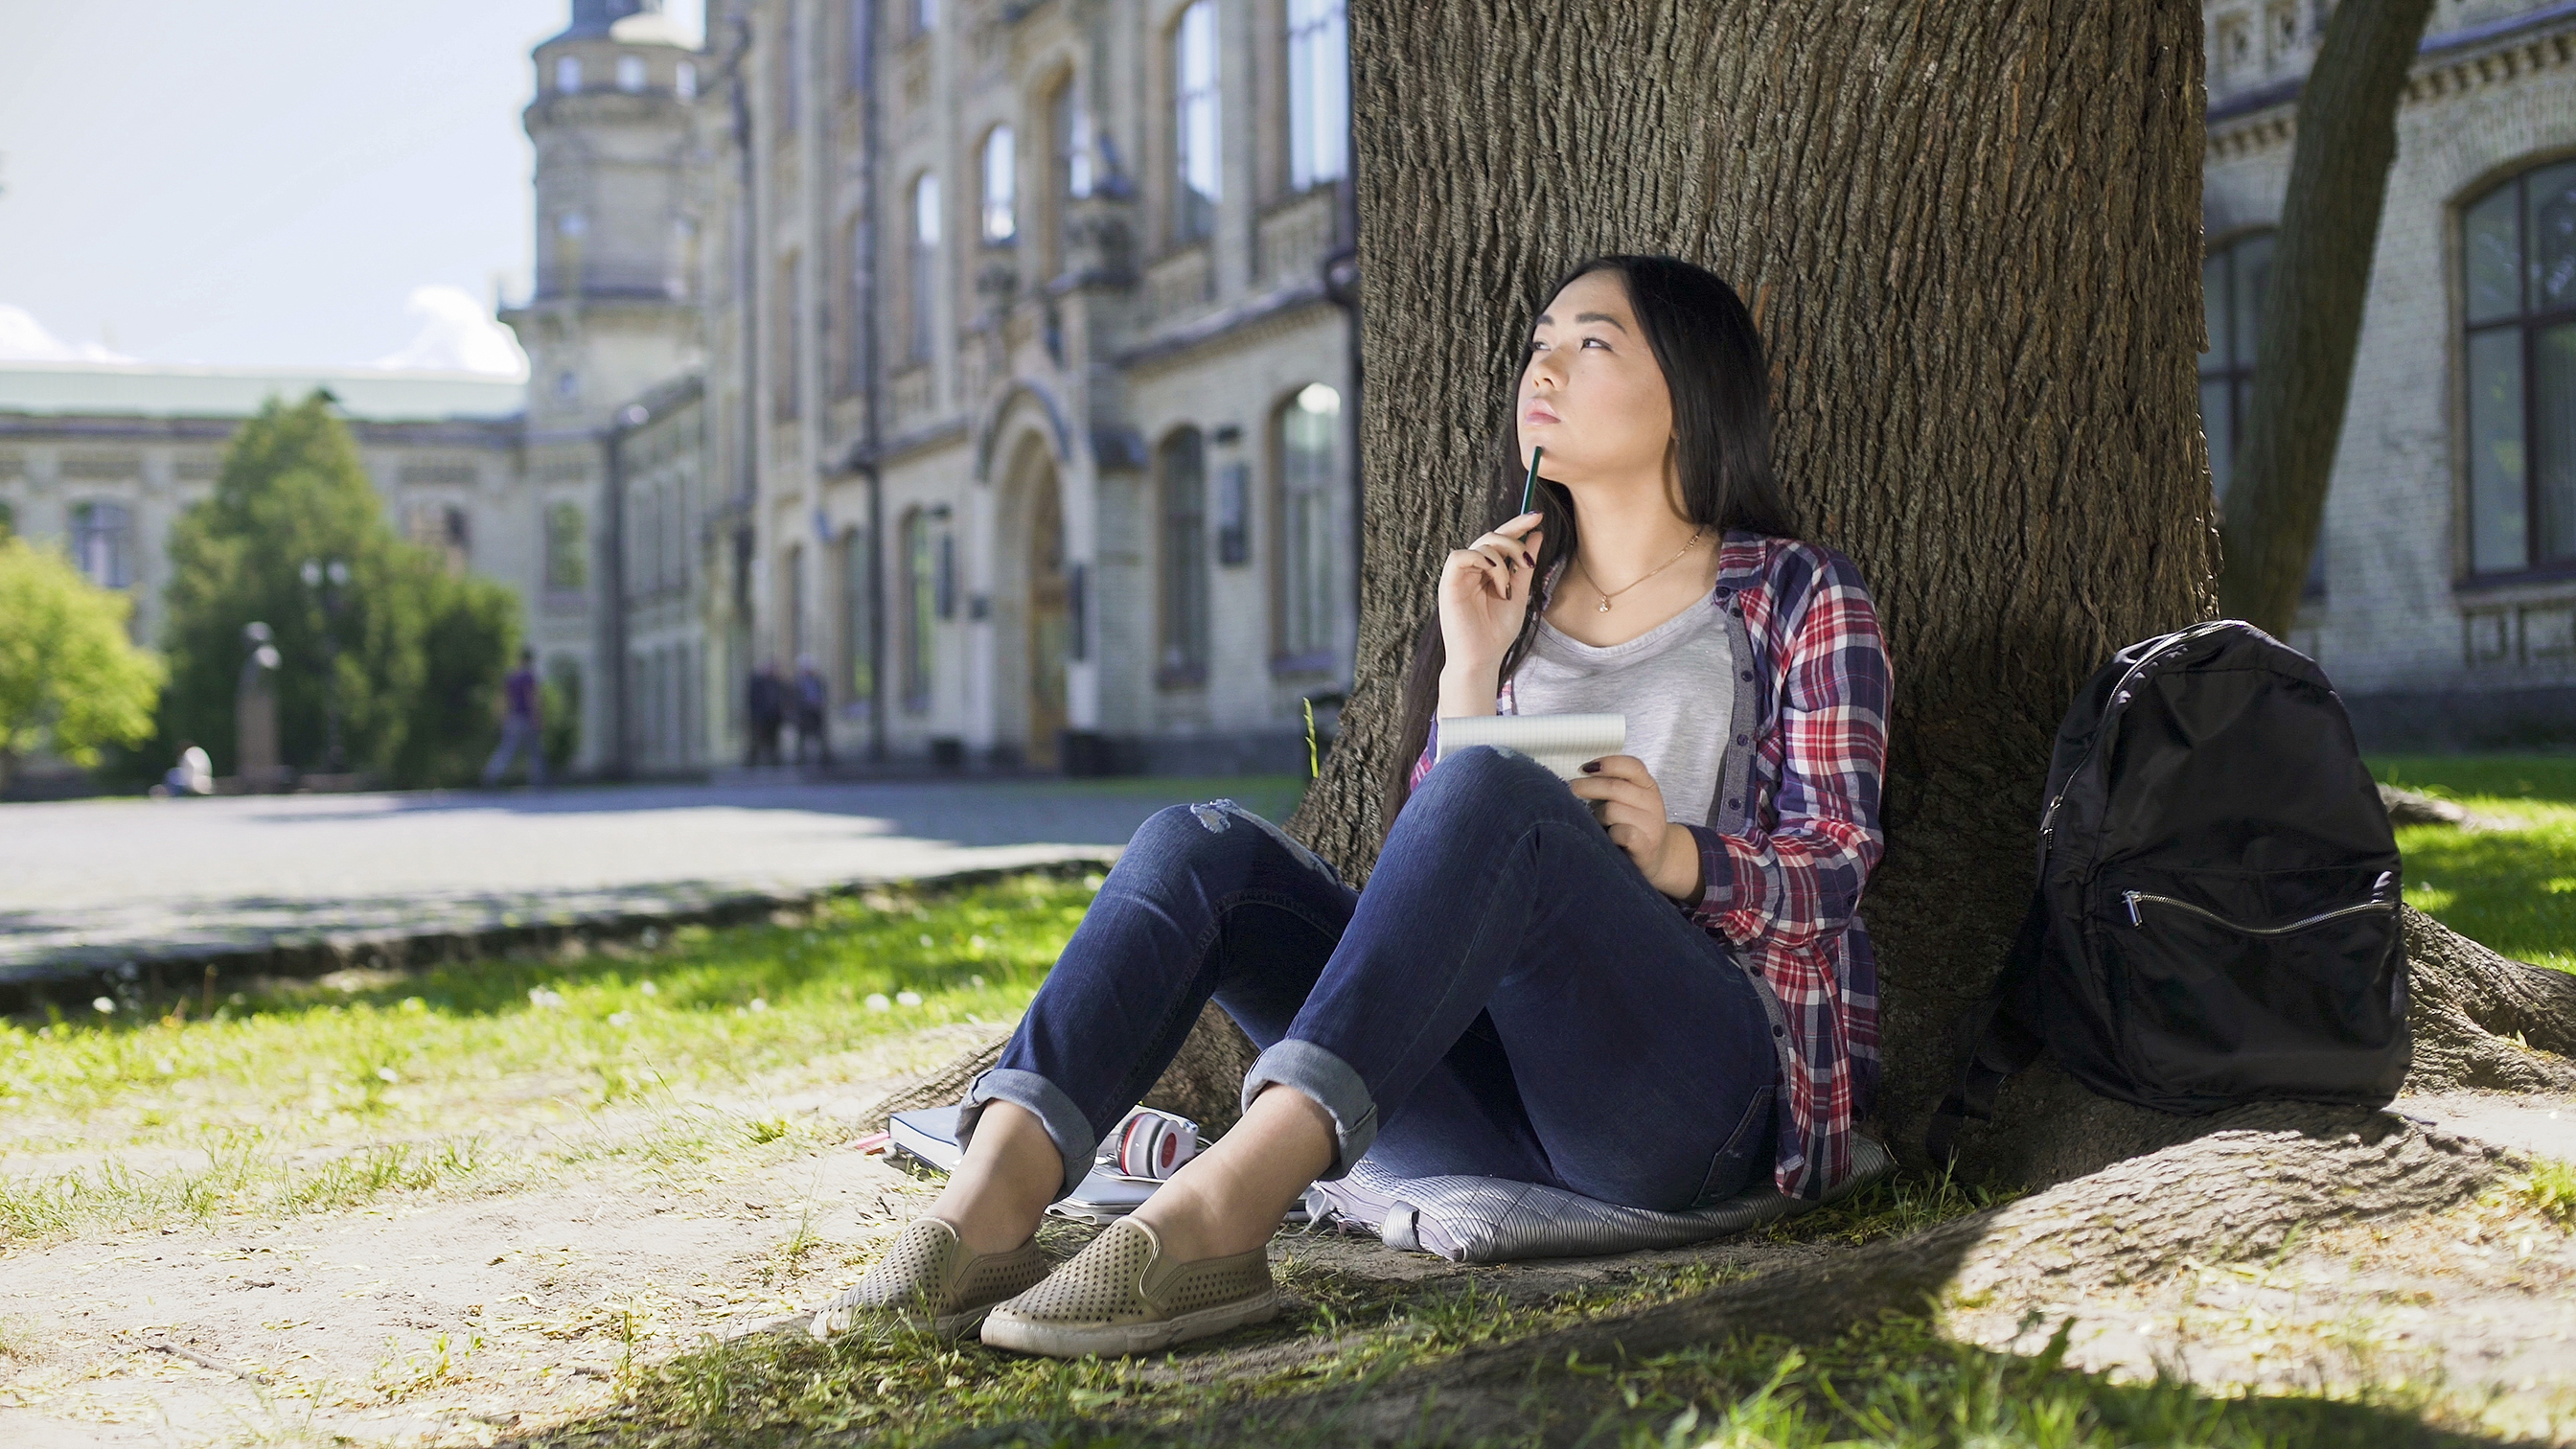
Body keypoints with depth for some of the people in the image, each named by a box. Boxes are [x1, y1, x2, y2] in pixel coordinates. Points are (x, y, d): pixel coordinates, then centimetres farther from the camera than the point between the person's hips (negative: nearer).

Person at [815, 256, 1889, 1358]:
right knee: (1199, 844, -14)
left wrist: (1680, 855, -19)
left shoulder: (1798, 597, 13)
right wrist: (1470, 672, 0)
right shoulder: (1508, 601, 24)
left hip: (1702, 1085, -4)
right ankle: (992, 1201, -39)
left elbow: (1833, 864, 1)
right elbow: (1435, 880, 14)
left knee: (1491, 793, -32)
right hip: (1492, 1111, 5)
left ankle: (1219, 1208, -50)